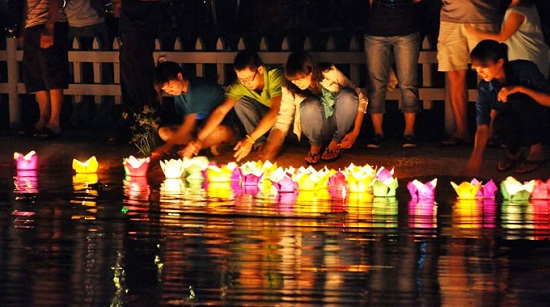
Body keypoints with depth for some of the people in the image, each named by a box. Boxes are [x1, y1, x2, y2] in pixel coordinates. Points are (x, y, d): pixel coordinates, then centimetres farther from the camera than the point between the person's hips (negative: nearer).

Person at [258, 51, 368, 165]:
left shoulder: (330, 74, -16)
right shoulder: (289, 89, -12)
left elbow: (360, 98, -10)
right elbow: (282, 121, -12)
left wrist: (355, 132, -16)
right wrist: (269, 150, -27)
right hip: (317, 130, 0)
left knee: (347, 95, -30)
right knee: (309, 105, -33)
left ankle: (336, 143, -7)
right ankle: (315, 146, -4)